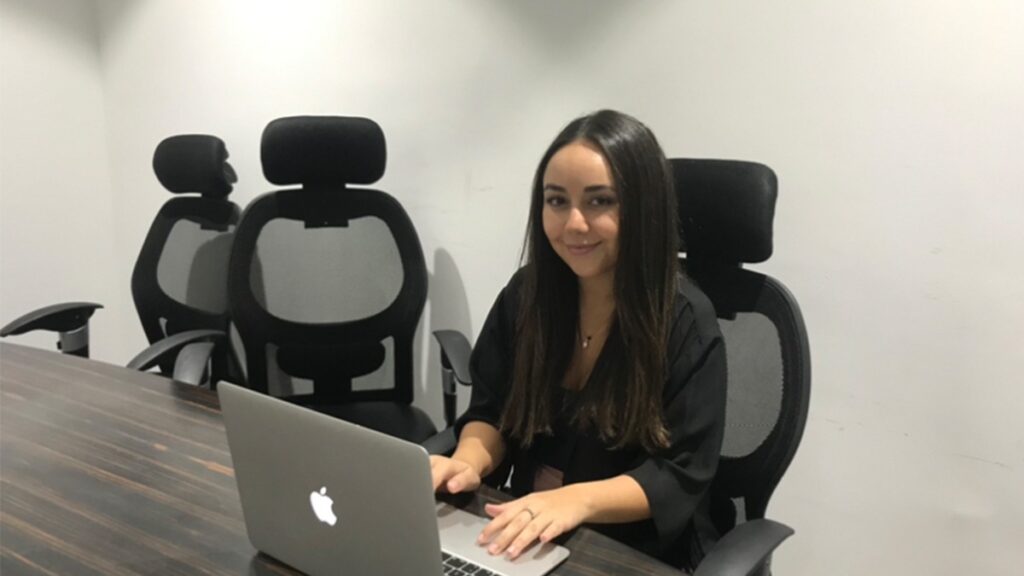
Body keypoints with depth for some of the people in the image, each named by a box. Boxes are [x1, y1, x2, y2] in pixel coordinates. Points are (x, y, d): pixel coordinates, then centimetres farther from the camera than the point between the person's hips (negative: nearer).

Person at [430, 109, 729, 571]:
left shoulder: (686, 323, -14)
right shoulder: (526, 293, -1)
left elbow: (680, 476, -15)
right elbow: (490, 413, 4)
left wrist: (577, 500, -30)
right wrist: (468, 462, -17)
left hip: (639, 555, -3)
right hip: (528, 539, 4)